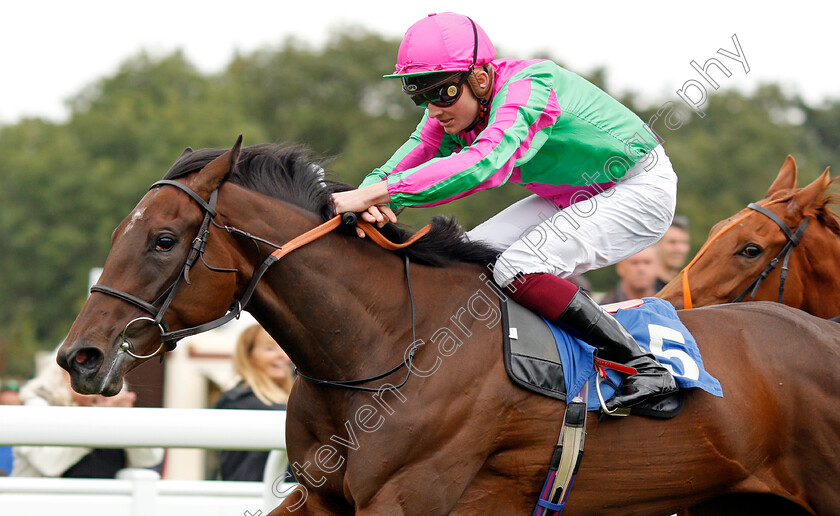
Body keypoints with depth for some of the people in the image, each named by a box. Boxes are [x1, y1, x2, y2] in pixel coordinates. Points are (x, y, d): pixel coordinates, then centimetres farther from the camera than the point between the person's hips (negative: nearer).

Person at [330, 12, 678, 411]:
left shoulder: (526, 89, -33)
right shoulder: (454, 110, -7)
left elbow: (484, 162, -49)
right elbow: (403, 164, -15)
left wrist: (374, 194, -54)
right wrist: (370, 202, -41)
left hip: (641, 190, -9)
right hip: (574, 196, 9)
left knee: (517, 270, -24)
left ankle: (643, 367, -20)